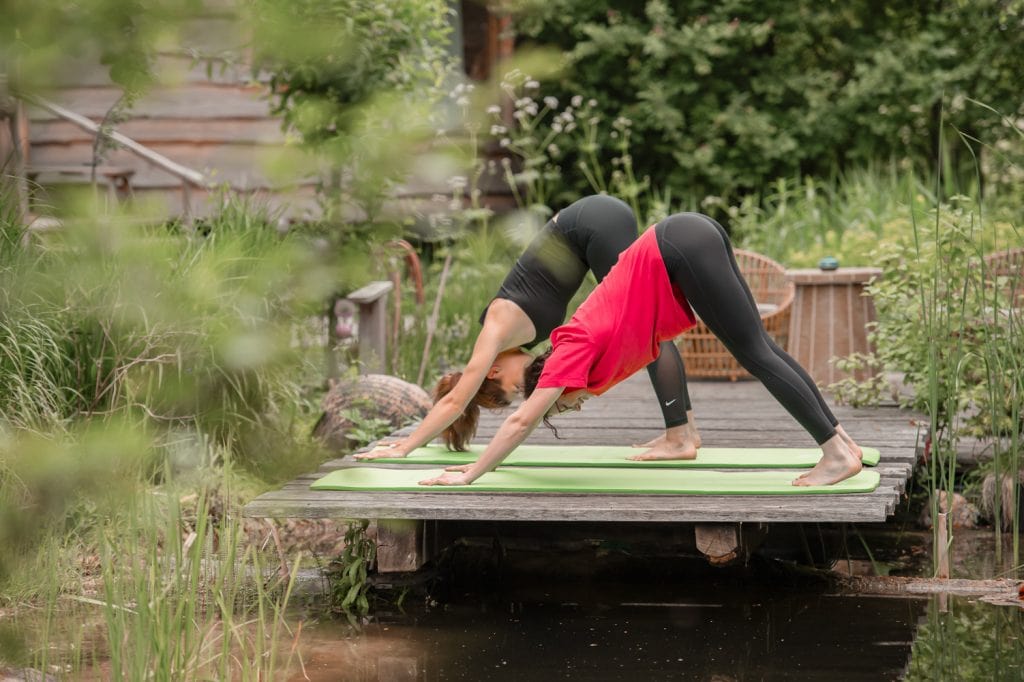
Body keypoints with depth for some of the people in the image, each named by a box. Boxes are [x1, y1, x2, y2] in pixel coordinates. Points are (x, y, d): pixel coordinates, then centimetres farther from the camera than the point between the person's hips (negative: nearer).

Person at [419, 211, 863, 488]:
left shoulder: (572, 351, -3)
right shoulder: (585, 351, 18)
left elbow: (522, 422, -4)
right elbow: (524, 422, 28)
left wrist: (471, 475, 1)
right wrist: (481, 463, 32)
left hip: (682, 251, -7)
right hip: (696, 237, 7)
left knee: (754, 354, -7)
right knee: (759, 349, 8)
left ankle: (838, 452, -10)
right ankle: (839, 439, 8)